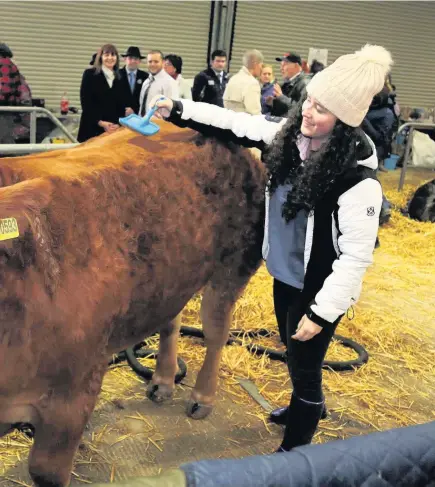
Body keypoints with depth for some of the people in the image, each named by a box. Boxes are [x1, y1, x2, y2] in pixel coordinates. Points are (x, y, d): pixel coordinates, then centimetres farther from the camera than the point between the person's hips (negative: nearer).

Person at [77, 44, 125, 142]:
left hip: (114, 129, 3)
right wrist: (100, 122, -13)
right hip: (92, 128, -3)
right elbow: (86, 102, -5)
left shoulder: (119, 78, 14)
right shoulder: (90, 74, 3)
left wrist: (118, 124, -5)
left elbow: (121, 104, 13)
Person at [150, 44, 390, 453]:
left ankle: (295, 449, 32)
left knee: (304, 365, 9)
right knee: (293, 354, 27)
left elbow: (356, 255, -24)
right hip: (285, 273, 7)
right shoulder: (290, 136, -9)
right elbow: (236, 126, 2)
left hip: (318, 288, -7)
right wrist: (178, 110, -3)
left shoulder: (358, 179, -29)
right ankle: (306, 408, 56)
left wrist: (322, 312, -20)